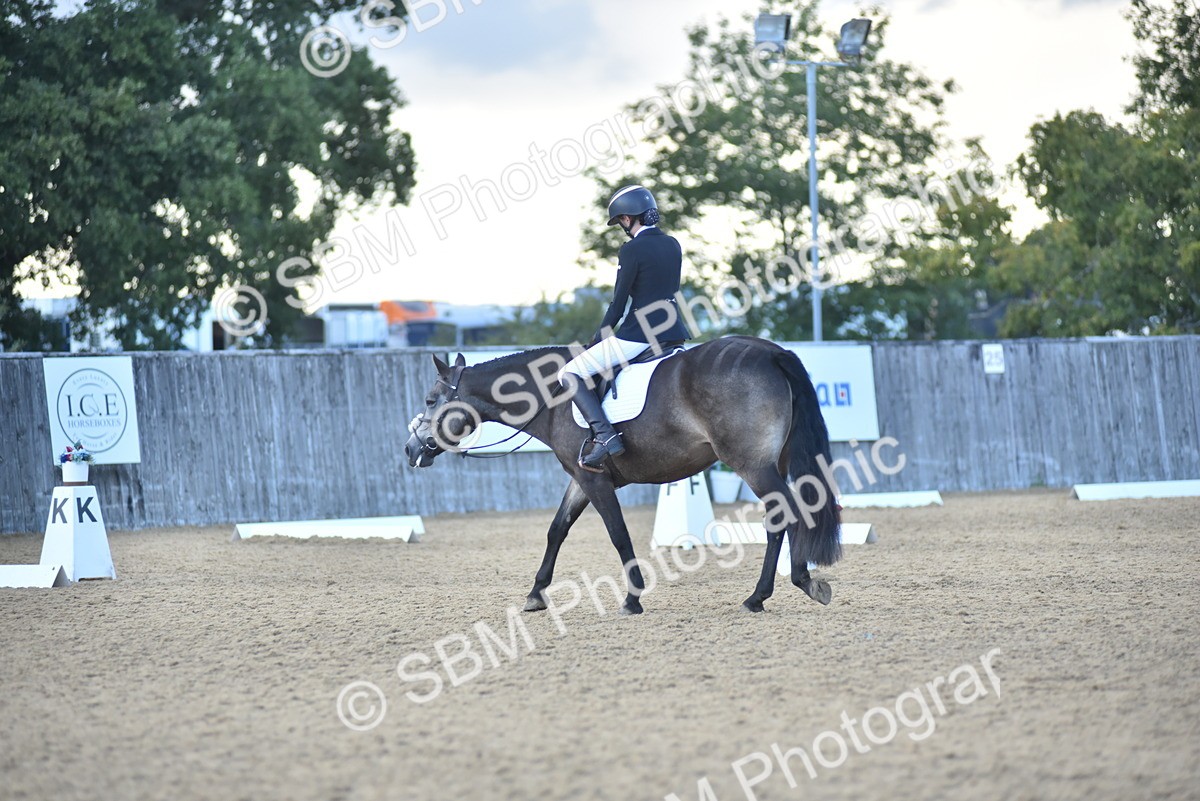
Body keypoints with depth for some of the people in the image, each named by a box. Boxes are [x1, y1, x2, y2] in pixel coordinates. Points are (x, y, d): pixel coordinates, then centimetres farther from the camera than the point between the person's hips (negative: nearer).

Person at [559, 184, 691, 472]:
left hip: (638, 335, -8)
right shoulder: (673, 245, 11)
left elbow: (619, 303, -9)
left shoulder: (632, 249, -11)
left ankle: (605, 436, -19)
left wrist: (597, 340, 5)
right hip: (675, 333, 8)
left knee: (569, 374, -3)